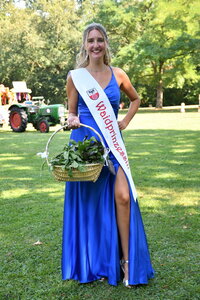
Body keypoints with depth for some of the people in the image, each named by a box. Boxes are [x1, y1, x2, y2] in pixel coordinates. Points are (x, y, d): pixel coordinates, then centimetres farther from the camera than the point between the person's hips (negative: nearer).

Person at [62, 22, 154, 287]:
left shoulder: (118, 75, 5)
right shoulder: (76, 75, 1)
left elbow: (135, 99, 22)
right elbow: (72, 112, 6)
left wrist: (125, 122, 8)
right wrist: (72, 121, -16)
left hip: (112, 142, 1)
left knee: (123, 196, -12)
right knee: (90, 201, 5)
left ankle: (127, 261, 3)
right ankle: (95, 263, 22)